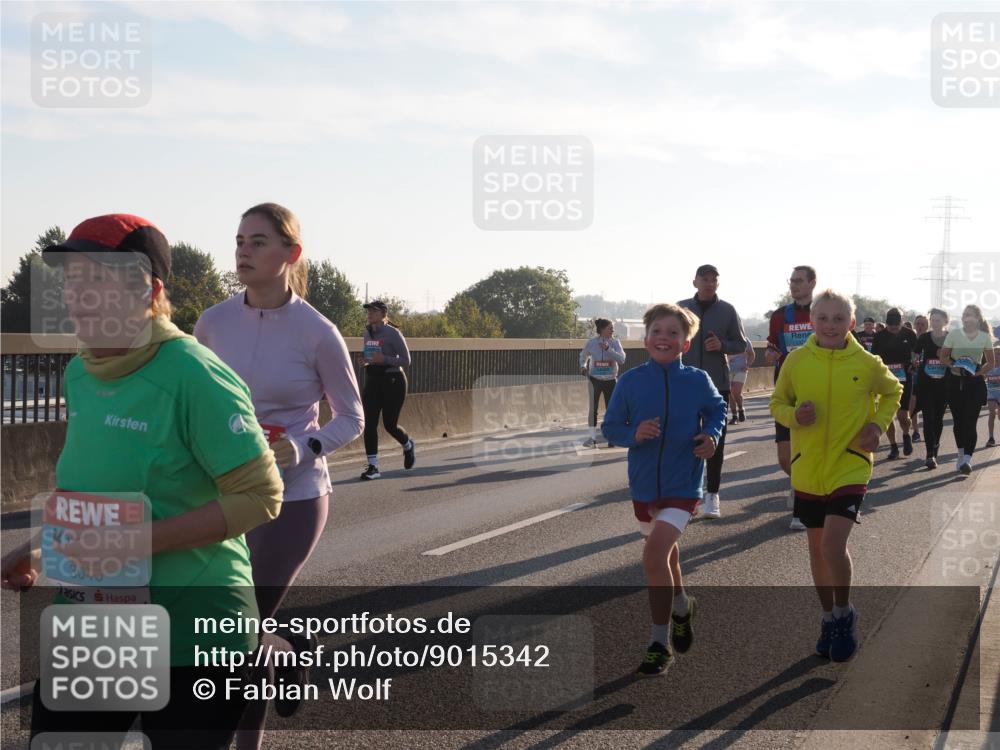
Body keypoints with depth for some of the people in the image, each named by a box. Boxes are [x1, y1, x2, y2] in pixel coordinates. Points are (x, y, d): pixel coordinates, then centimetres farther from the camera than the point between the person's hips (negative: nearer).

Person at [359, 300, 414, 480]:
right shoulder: (368, 332, 8)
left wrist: (384, 359, -24)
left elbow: (406, 361, -12)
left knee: (390, 424, 3)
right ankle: (373, 466, -2)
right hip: (372, 381, 6)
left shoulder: (393, 333, -12)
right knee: (369, 424, -6)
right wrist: (365, 360, 0)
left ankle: (408, 446, 35)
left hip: (392, 381, -6)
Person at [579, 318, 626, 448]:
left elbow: (622, 359, -20)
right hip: (594, 380, -1)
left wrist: (608, 349, -29)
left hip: (611, 381, 1)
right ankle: (593, 437, 9)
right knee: (593, 408, 1)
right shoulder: (592, 343, -7)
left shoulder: (615, 342, -7)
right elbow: (583, 356, 12)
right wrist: (583, 366, -6)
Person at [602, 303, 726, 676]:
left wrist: (712, 435, -8)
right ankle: (681, 606, 50)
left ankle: (659, 642, -5)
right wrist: (634, 434, -20)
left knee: (655, 553, -18)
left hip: (683, 482, -3)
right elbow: (610, 426, 0)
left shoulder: (697, 380, -7)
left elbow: (717, 409, 12)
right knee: (665, 550, 22)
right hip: (644, 482, 3)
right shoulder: (631, 381, -6)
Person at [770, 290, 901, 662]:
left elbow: (892, 391, 14)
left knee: (834, 544, -16)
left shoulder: (867, 364, -6)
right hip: (808, 470, 3)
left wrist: (879, 424, -3)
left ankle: (844, 614, 9)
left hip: (850, 468, -2)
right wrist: (793, 416, -13)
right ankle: (830, 617, 31)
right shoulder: (796, 361, -5)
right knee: (817, 548, 12)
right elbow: (778, 402, 8)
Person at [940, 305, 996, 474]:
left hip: (975, 382, -1)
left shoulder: (985, 337, 1)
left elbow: (991, 362, 7)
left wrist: (978, 371, -11)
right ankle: (961, 455, 27)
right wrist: (953, 365, -14)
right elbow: (944, 356, 5)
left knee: (971, 421, -11)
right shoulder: (953, 334, 1)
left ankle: (967, 460, -17)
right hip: (956, 382, 1)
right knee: (958, 420, 9)